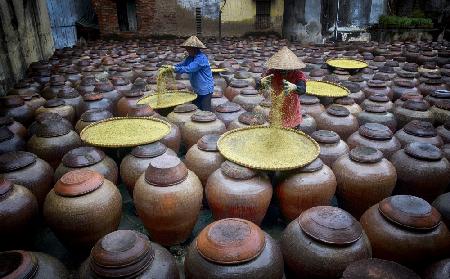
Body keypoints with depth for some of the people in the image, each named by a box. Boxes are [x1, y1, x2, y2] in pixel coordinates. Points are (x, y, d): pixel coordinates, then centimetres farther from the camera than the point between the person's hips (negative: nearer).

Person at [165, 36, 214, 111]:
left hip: (205, 89, -9)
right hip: (197, 90, 9)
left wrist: (174, 68, -27)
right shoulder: (190, 58, 9)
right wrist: (171, 67, -10)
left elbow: (189, 69, -29)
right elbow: (181, 65, 8)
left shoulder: (201, 58, -21)